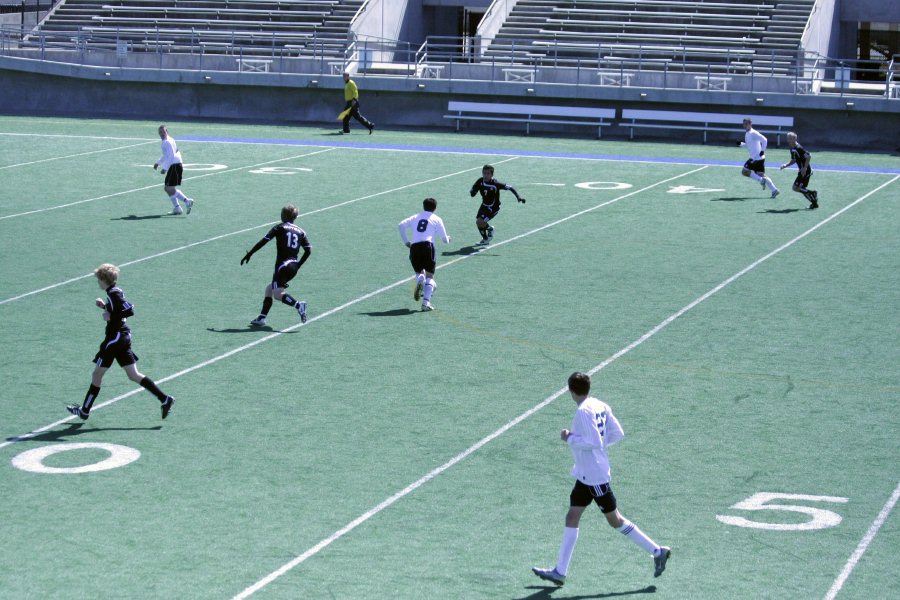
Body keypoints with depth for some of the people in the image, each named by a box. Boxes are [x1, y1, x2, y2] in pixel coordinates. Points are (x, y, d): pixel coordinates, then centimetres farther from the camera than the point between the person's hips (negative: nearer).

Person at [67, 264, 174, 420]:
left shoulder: (113, 294, -16)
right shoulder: (116, 291, 12)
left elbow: (130, 310, -25)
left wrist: (110, 317, -19)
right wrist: (105, 306, 13)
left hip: (115, 338, -9)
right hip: (124, 337, 9)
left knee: (97, 374, 3)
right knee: (133, 375, 7)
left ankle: (84, 411, 13)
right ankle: (164, 399, -1)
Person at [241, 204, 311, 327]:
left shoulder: (280, 227, 2)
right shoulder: (300, 232, 15)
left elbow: (264, 241, -4)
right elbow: (308, 250, 7)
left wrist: (249, 254, 2)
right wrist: (298, 266, 14)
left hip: (283, 265, -7)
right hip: (293, 266, 7)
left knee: (277, 293, -15)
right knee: (269, 288, 18)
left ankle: (298, 305, -36)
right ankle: (262, 318, 13)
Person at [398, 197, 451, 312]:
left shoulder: (415, 217, 21)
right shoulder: (436, 219, 13)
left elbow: (402, 225, 5)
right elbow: (445, 239, 15)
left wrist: (406, 241, 12)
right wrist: (448, 239, 40)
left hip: (414, 247, 3)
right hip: (427, 245, -3)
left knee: (419, 271, 21)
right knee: (429, 275, 3)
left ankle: (419, 281, -16)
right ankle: (426, 302, -13)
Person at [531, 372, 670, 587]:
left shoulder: (584, 411, -20)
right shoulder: (600, 406, 6)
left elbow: (594, 442, -26)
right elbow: (618, 433, 8)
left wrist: (570, 438, -16)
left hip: (594, 475, -10)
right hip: (586, 474, 10)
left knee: (615, 520, 0)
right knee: (572, 518, 9)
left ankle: (657, 551, 9)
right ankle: (560, 571, 11)